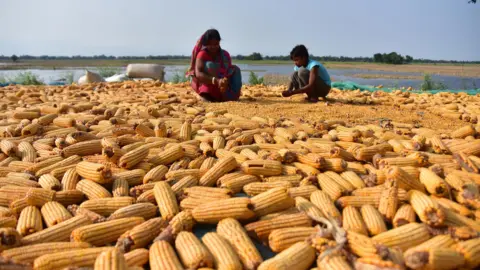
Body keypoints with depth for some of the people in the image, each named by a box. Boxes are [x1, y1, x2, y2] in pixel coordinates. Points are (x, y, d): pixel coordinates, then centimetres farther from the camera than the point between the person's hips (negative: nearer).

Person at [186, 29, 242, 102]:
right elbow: (198, 74, -30)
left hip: (220, 87, 4)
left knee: (235, 69, -11)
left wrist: (225, 81, -36)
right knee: (210, 65, -28)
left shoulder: (225, 55, -2)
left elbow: (229, 71, -11)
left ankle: (232, 95, -27)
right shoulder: (202, 54, -14)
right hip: (202, 85, -4)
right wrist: (216, 80, -45)